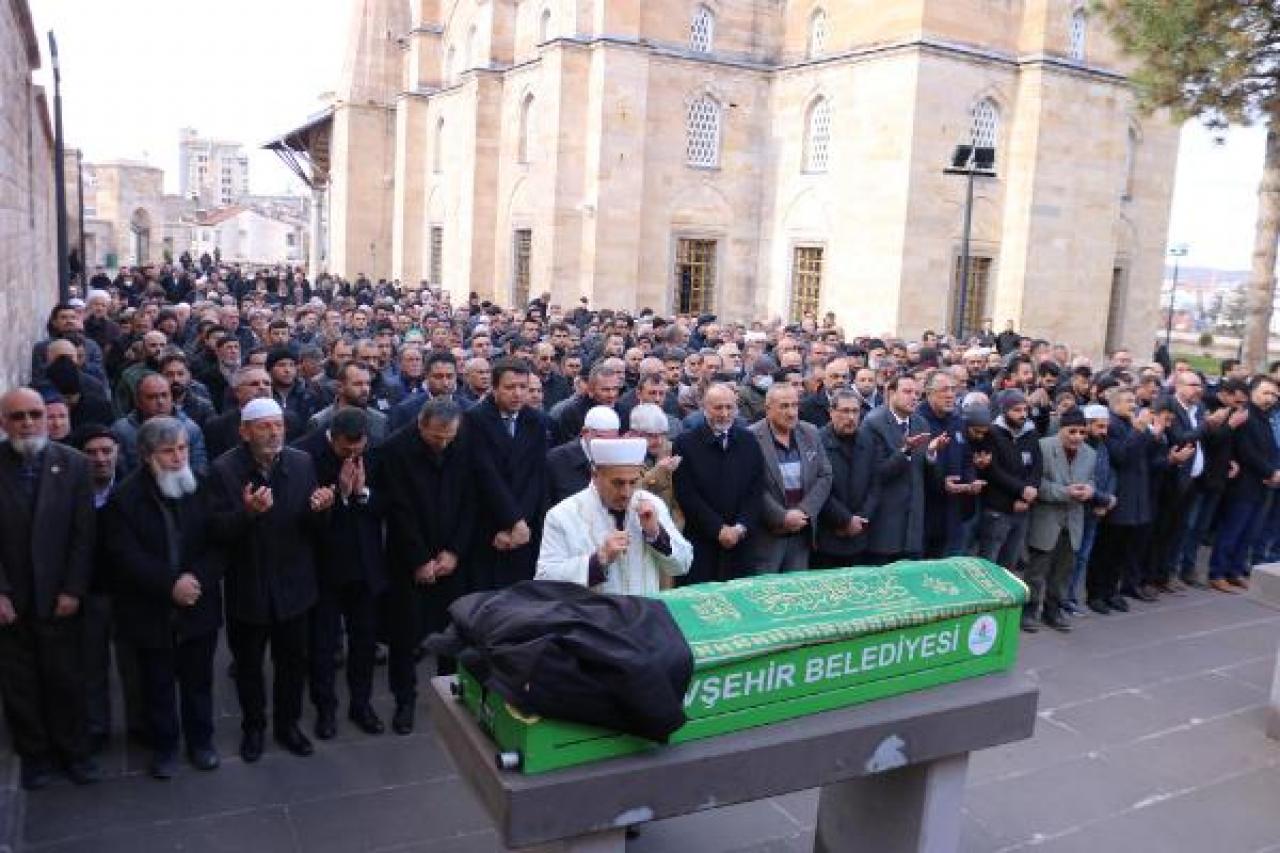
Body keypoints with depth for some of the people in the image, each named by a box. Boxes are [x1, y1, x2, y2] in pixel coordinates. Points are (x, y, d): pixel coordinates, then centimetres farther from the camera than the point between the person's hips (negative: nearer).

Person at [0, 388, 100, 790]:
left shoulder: (73, 463, -3)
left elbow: (83, 533, -3)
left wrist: (73, 590, -7)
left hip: (59, 597, 0)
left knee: (66, 679, 8)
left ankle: (73, 750, 26)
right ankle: (33, 753, 28)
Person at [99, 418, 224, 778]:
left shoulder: (203, 488, -5)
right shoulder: (124, 497, -9)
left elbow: (218, 544, -4)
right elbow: (125, 555, -14)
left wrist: (197, 579, -19)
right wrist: (170, 585, -21)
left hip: (199, 606, 1)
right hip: (150, 611, -1)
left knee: (198, 680, 15)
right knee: (158, 684, 13)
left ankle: (201, 740, 33)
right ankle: (163, 747, 31)